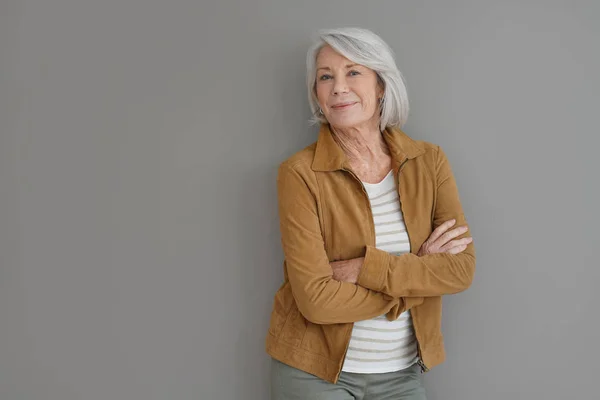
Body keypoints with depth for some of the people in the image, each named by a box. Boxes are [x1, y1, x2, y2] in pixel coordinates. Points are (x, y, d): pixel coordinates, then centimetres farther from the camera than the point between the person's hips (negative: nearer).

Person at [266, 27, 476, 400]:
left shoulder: (429, 161, -4)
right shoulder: (300, 173, -14)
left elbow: (462, 269, -11)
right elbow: (316, 298, -20)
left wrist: (362, 268, -21)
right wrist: (416, 273, -16)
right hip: (315, 369, -2)